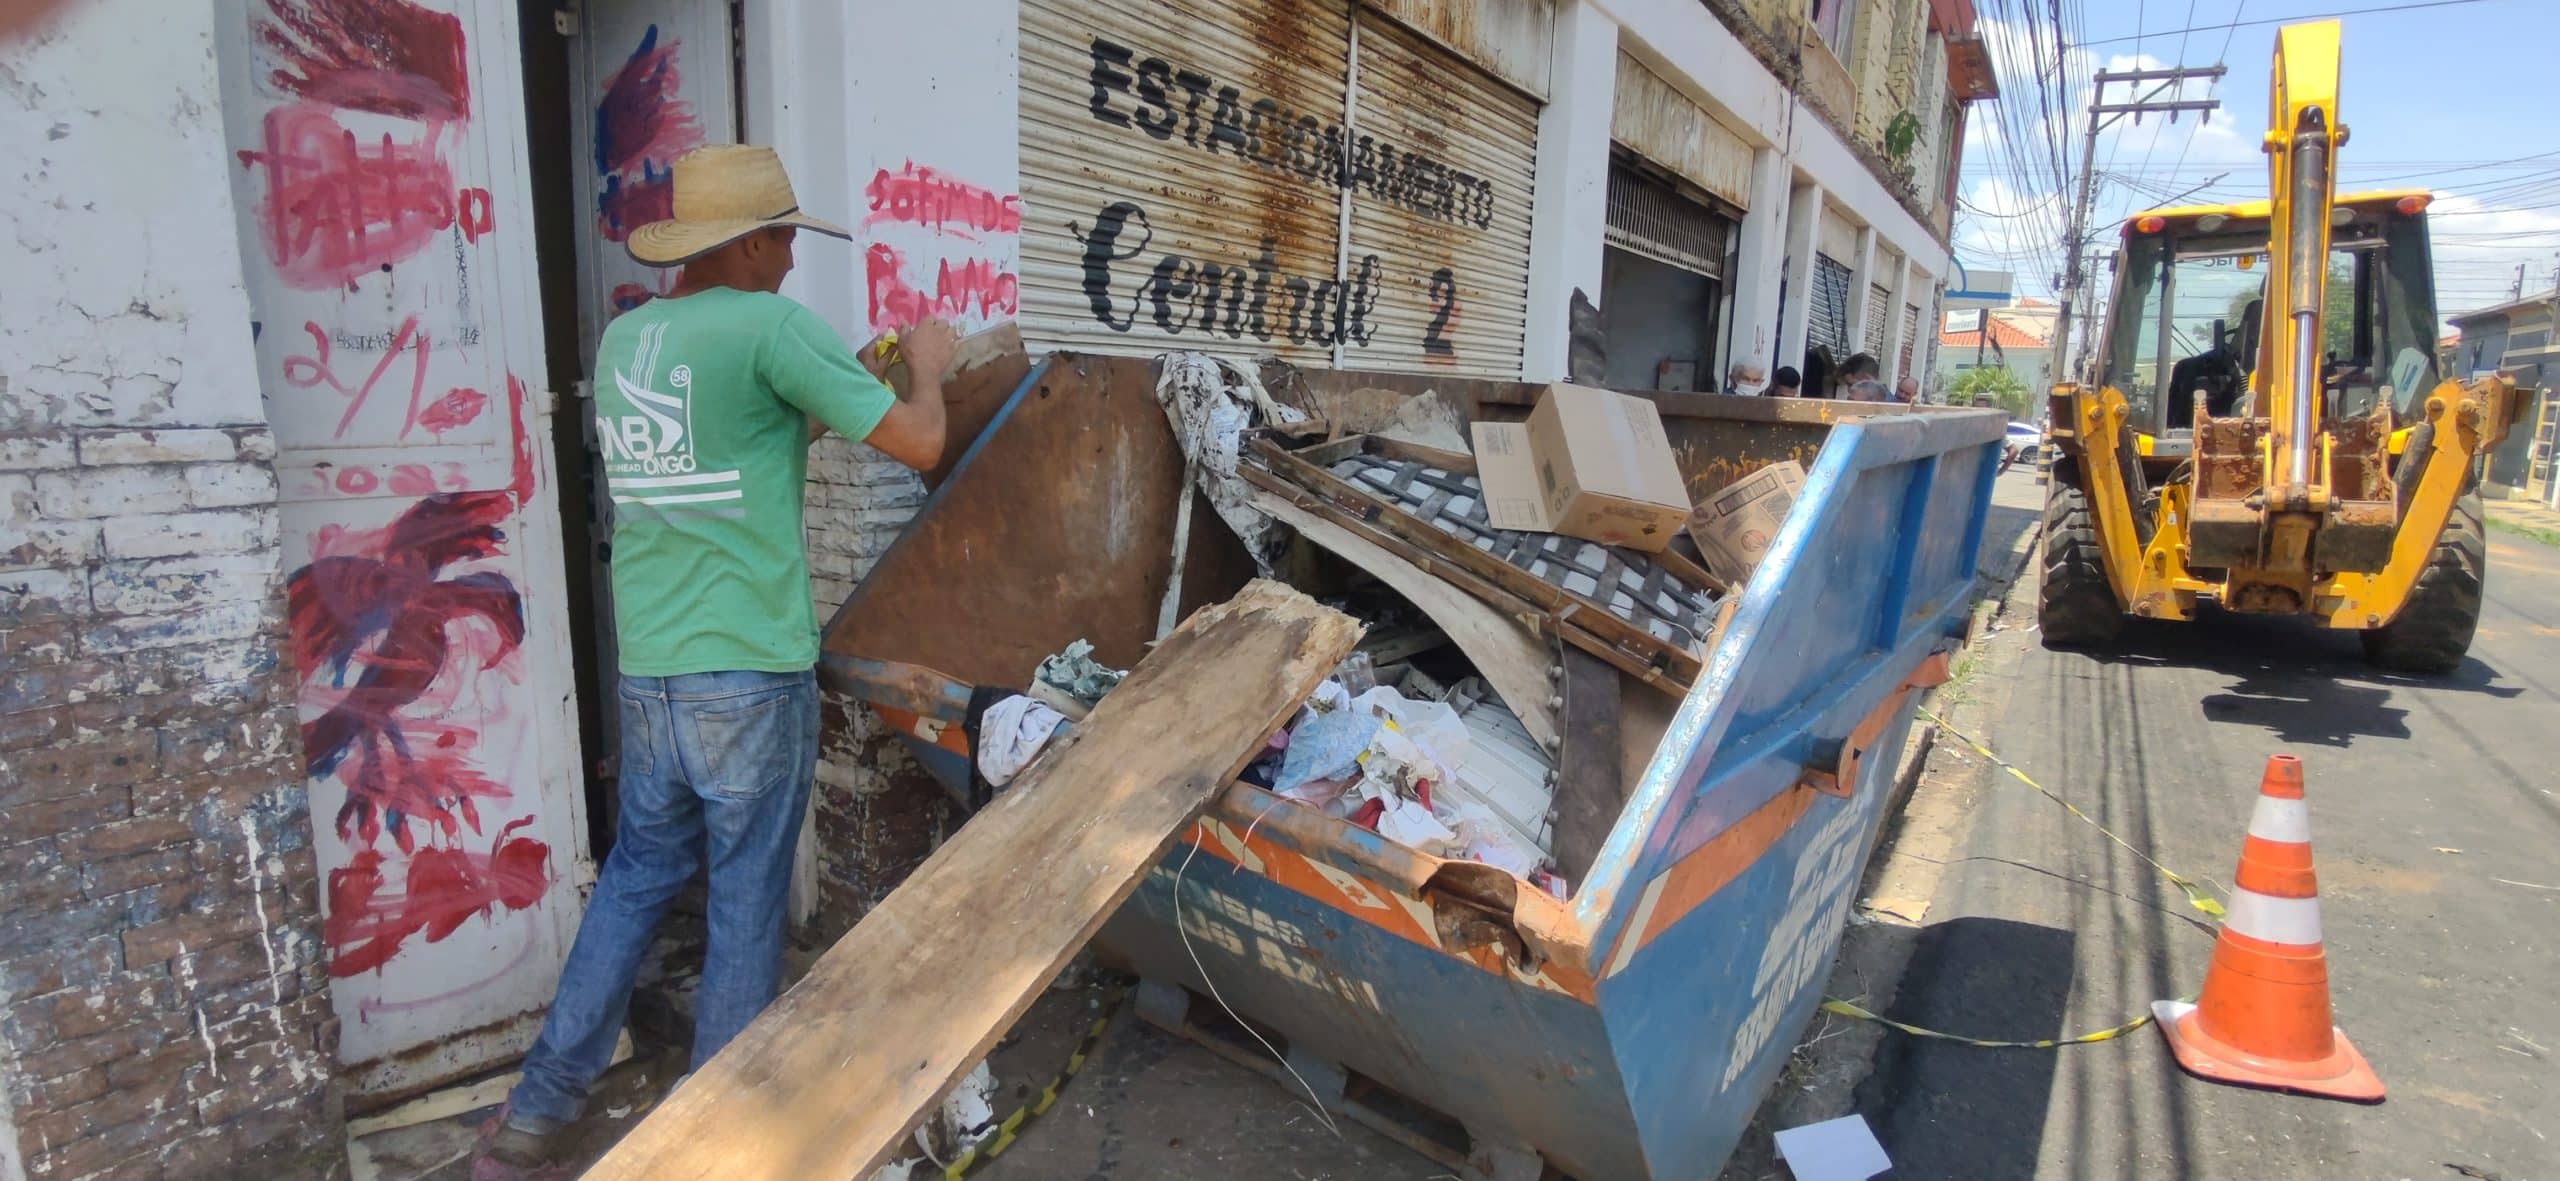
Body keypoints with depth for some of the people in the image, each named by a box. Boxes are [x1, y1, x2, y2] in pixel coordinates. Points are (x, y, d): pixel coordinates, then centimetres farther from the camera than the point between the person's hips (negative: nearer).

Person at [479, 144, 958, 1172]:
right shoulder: (771, 326, -12)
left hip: (645, 670, 7)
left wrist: (843, 387, 22)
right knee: (747, 897, 9)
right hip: (750, 674, -6)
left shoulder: (623, 337, 10)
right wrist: (926, 366, 7)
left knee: (635, 875, 20)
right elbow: (919, 443, -12)